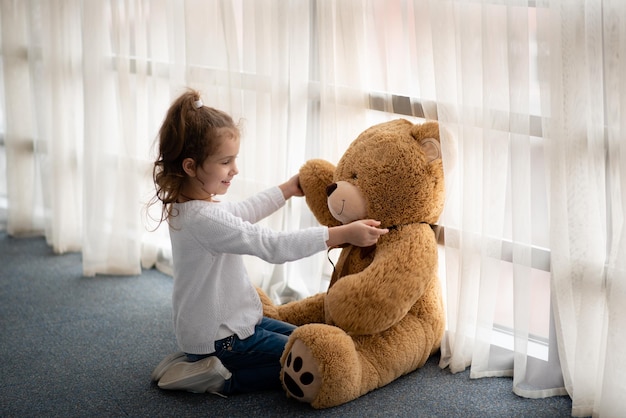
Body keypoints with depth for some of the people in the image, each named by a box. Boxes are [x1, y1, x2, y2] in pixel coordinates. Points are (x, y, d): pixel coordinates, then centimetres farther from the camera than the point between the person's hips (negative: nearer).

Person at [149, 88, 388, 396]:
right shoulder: (205, 219, -30)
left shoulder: (184, 206, 2)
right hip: (220, 339, -10)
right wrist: (343, 234, -31)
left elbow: (242, 213, 21)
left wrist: (287, 190, 25)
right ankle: (221, 379, -5)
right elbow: (275, 246, -33)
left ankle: (199, 360, 13)